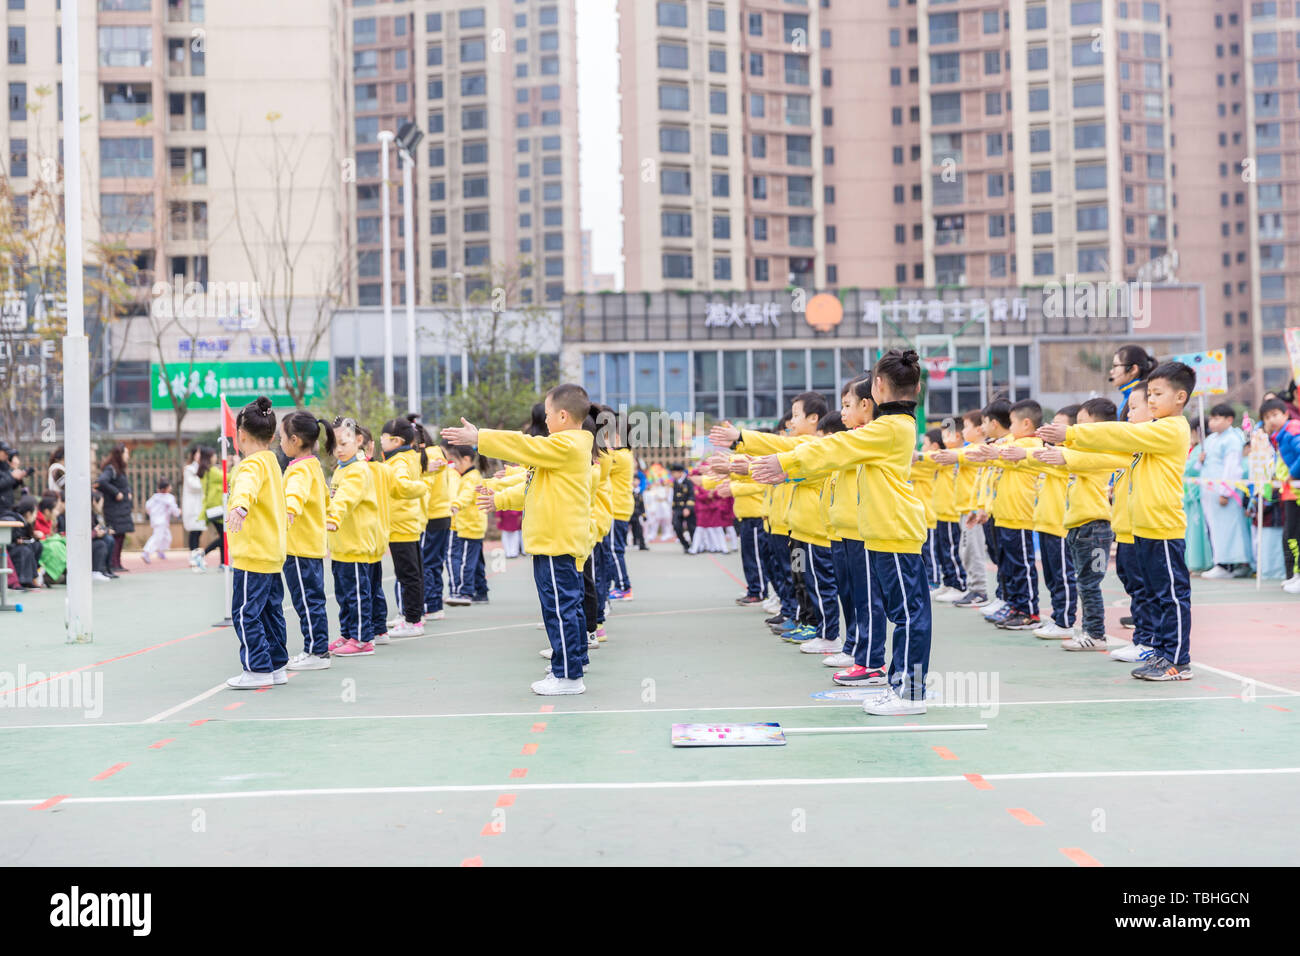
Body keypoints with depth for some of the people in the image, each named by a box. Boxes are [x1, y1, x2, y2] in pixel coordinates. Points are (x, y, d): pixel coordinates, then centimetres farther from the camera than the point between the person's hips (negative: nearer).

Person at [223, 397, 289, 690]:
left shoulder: (253, 463, -14)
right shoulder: (272, 461, 15)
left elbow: (247, 486, -39)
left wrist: (239, 506, -59)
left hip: (254, 554, -10)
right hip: (274, 552, 10)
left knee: (245, 612, -5)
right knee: (270, 610, 14)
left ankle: (258, 670, -4)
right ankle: (277, 666, 19)